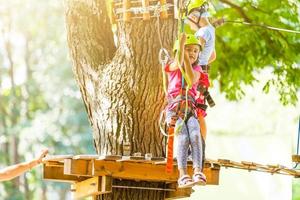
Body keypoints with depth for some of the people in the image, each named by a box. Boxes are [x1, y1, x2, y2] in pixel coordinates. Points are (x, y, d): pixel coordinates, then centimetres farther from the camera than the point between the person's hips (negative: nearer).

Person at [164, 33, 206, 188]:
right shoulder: (172, 67, 13)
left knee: (195, 135, -27)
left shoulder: (197, 69, 17)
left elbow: (191, 80, -6)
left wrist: (187, 59, -11)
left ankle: (198, 172, -37)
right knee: (183, 138, -27)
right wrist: (181, 44, -27)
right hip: (174, 107, -2)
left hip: (190, 107, 2)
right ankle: (183, 175, -36)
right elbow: (179, 64, -14)